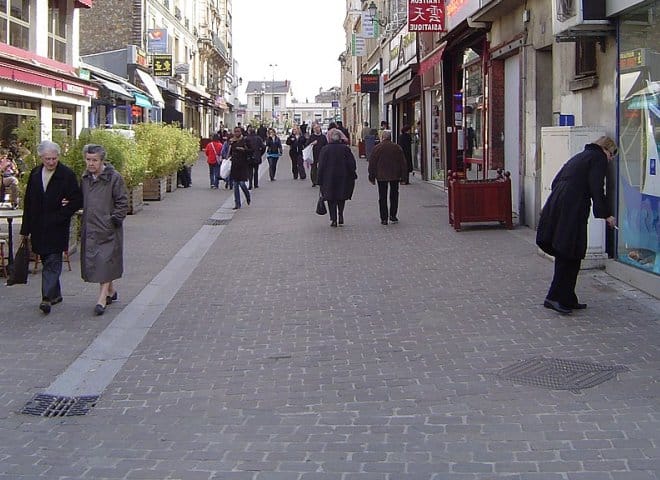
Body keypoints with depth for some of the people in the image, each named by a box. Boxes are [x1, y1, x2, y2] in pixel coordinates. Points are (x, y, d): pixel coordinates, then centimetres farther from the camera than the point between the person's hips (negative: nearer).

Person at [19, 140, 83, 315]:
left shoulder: (67, 175, -5)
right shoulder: (35, 174, 9)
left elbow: (78, 200, -3)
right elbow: (28, 203, 11)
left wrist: (64, 213, -14)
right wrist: (26, 228, 9)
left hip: (57, 227, -5)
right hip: (39, 227, 5)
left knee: (52, 261, -10)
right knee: (47, 261, 13)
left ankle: (47, 297, -14)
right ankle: (55, 294, 25)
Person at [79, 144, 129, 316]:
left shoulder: (114, 177, -9)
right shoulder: (85, 178, 10)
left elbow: (122, 202, -7)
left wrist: (114, 220, -12)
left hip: (108, 229, -7)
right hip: (89, 228, 7)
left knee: (105, 260, -8)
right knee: (92, 260, 11)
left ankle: (102, 298, -7)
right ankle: (111, 291, 27)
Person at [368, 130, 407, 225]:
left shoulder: (377, 148, -6)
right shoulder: (397, 147, 1)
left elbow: (372, 164, -3)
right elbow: (403, 163, 5)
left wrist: (372, 177, 4)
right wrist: (402, 174, 13)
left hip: (381, 176, -2)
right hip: (395, 176, 2)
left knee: (382, 197, 4)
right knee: (394, 196, 15)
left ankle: (384, 218, 0)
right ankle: (393, 216, 13)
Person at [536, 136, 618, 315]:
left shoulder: (580, 157, 27)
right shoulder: (599, 158, 2)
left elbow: (556, 182, 25)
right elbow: (596, 189, -9)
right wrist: (606, 214, -5)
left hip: (555, 205, 9)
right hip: (573, 210, -9)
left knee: (565, 254, 11)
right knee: (570, 255, -4)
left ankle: (567, 299, 16)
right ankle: (556, 298, -7)